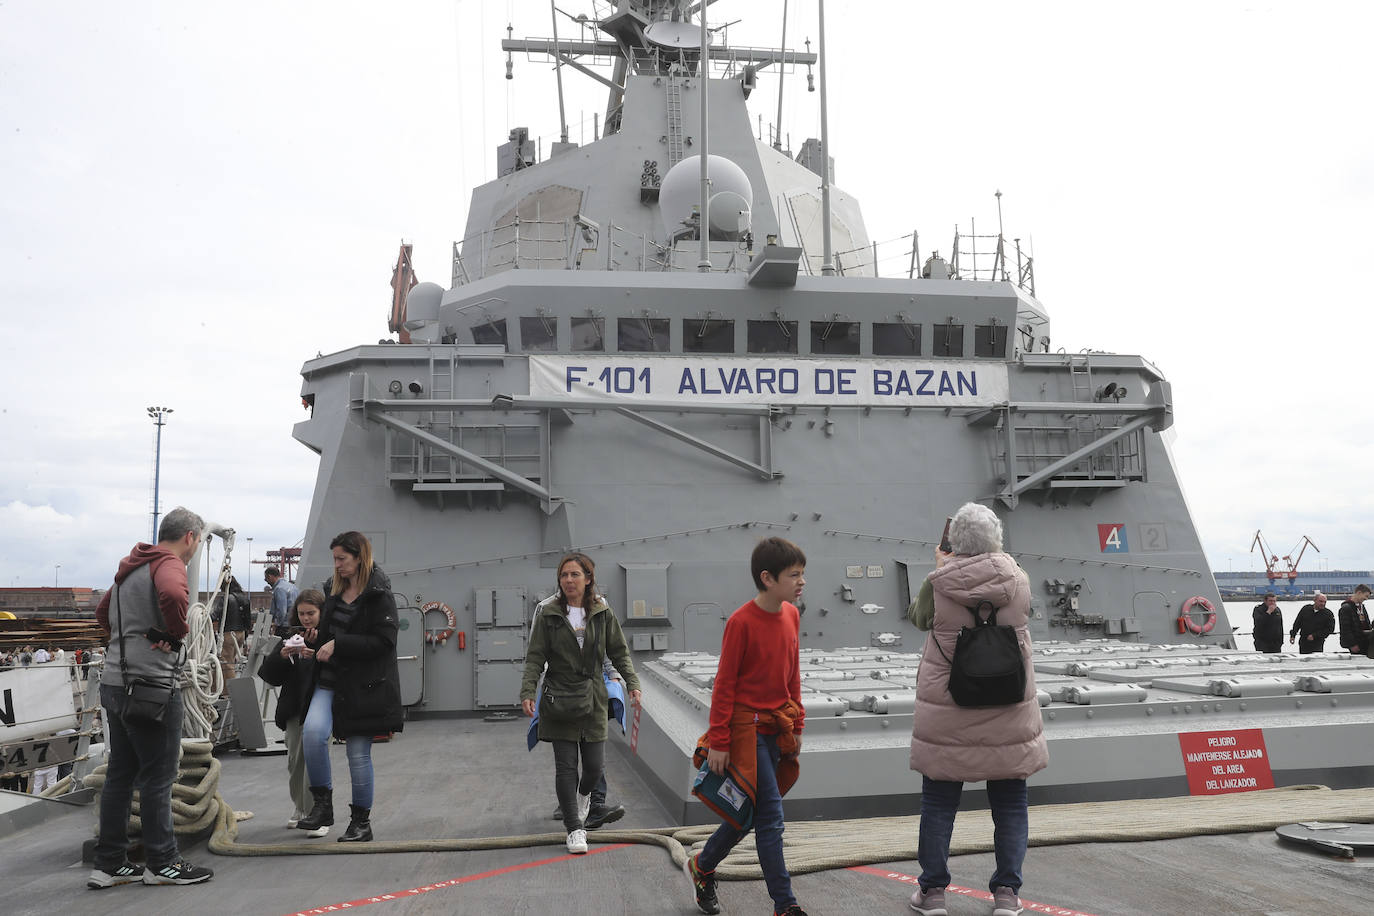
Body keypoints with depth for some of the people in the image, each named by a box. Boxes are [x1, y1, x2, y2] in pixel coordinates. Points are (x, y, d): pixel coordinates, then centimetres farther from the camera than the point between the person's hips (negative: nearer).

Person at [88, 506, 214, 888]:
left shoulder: (130, 568, 19)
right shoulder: (169, 564, -12)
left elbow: (102, 610, 33)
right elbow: (173, 595, -35)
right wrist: (176, 633, -18)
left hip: (115, 683, 9)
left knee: (120, 775, 13)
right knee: (158, 777, -1)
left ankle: (109, 864, 18)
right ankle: (162, 863, 7)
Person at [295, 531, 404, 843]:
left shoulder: (379, 595, -10)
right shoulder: (335, 589, 12)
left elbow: (383, 642, -18)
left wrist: (337, 645, -19)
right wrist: (320, 638, 6)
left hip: (363, 685, -5)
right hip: (330, 680, 6)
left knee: (359, 754, 2)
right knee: (313, 731, -20)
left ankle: (361, 821, 18)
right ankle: (322, 804, -5)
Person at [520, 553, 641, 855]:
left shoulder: (603, 614, 3)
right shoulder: (548, 615, -1)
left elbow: (619, 653, 7)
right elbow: (535, 658, -1)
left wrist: (633, 683, -4)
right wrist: (527, 692, -12)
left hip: (593, 700, 1)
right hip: (559, 700, -1)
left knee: (595, 764, 3)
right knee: (565, 766, -1)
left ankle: (583, 794, 38)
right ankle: (574, 828, 9)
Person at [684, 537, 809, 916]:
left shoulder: (791, 615, 4)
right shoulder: (742, 622, -17)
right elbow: (725, 684, -13)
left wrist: (797, 724, 15)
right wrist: (719, 742, -11)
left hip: (777, 730, 8)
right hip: (747, 729, -7)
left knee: (749, 812, 16)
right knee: (770, 817, -6)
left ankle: (702, 867, 37)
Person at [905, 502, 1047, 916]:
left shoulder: (938, 584, -11)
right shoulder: (1019, 581, -7)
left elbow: (918, 617, 9)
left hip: (946, 711, -1)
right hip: (1008, 711, 1)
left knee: (939, 801, 10)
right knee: (1010, 803, 13)